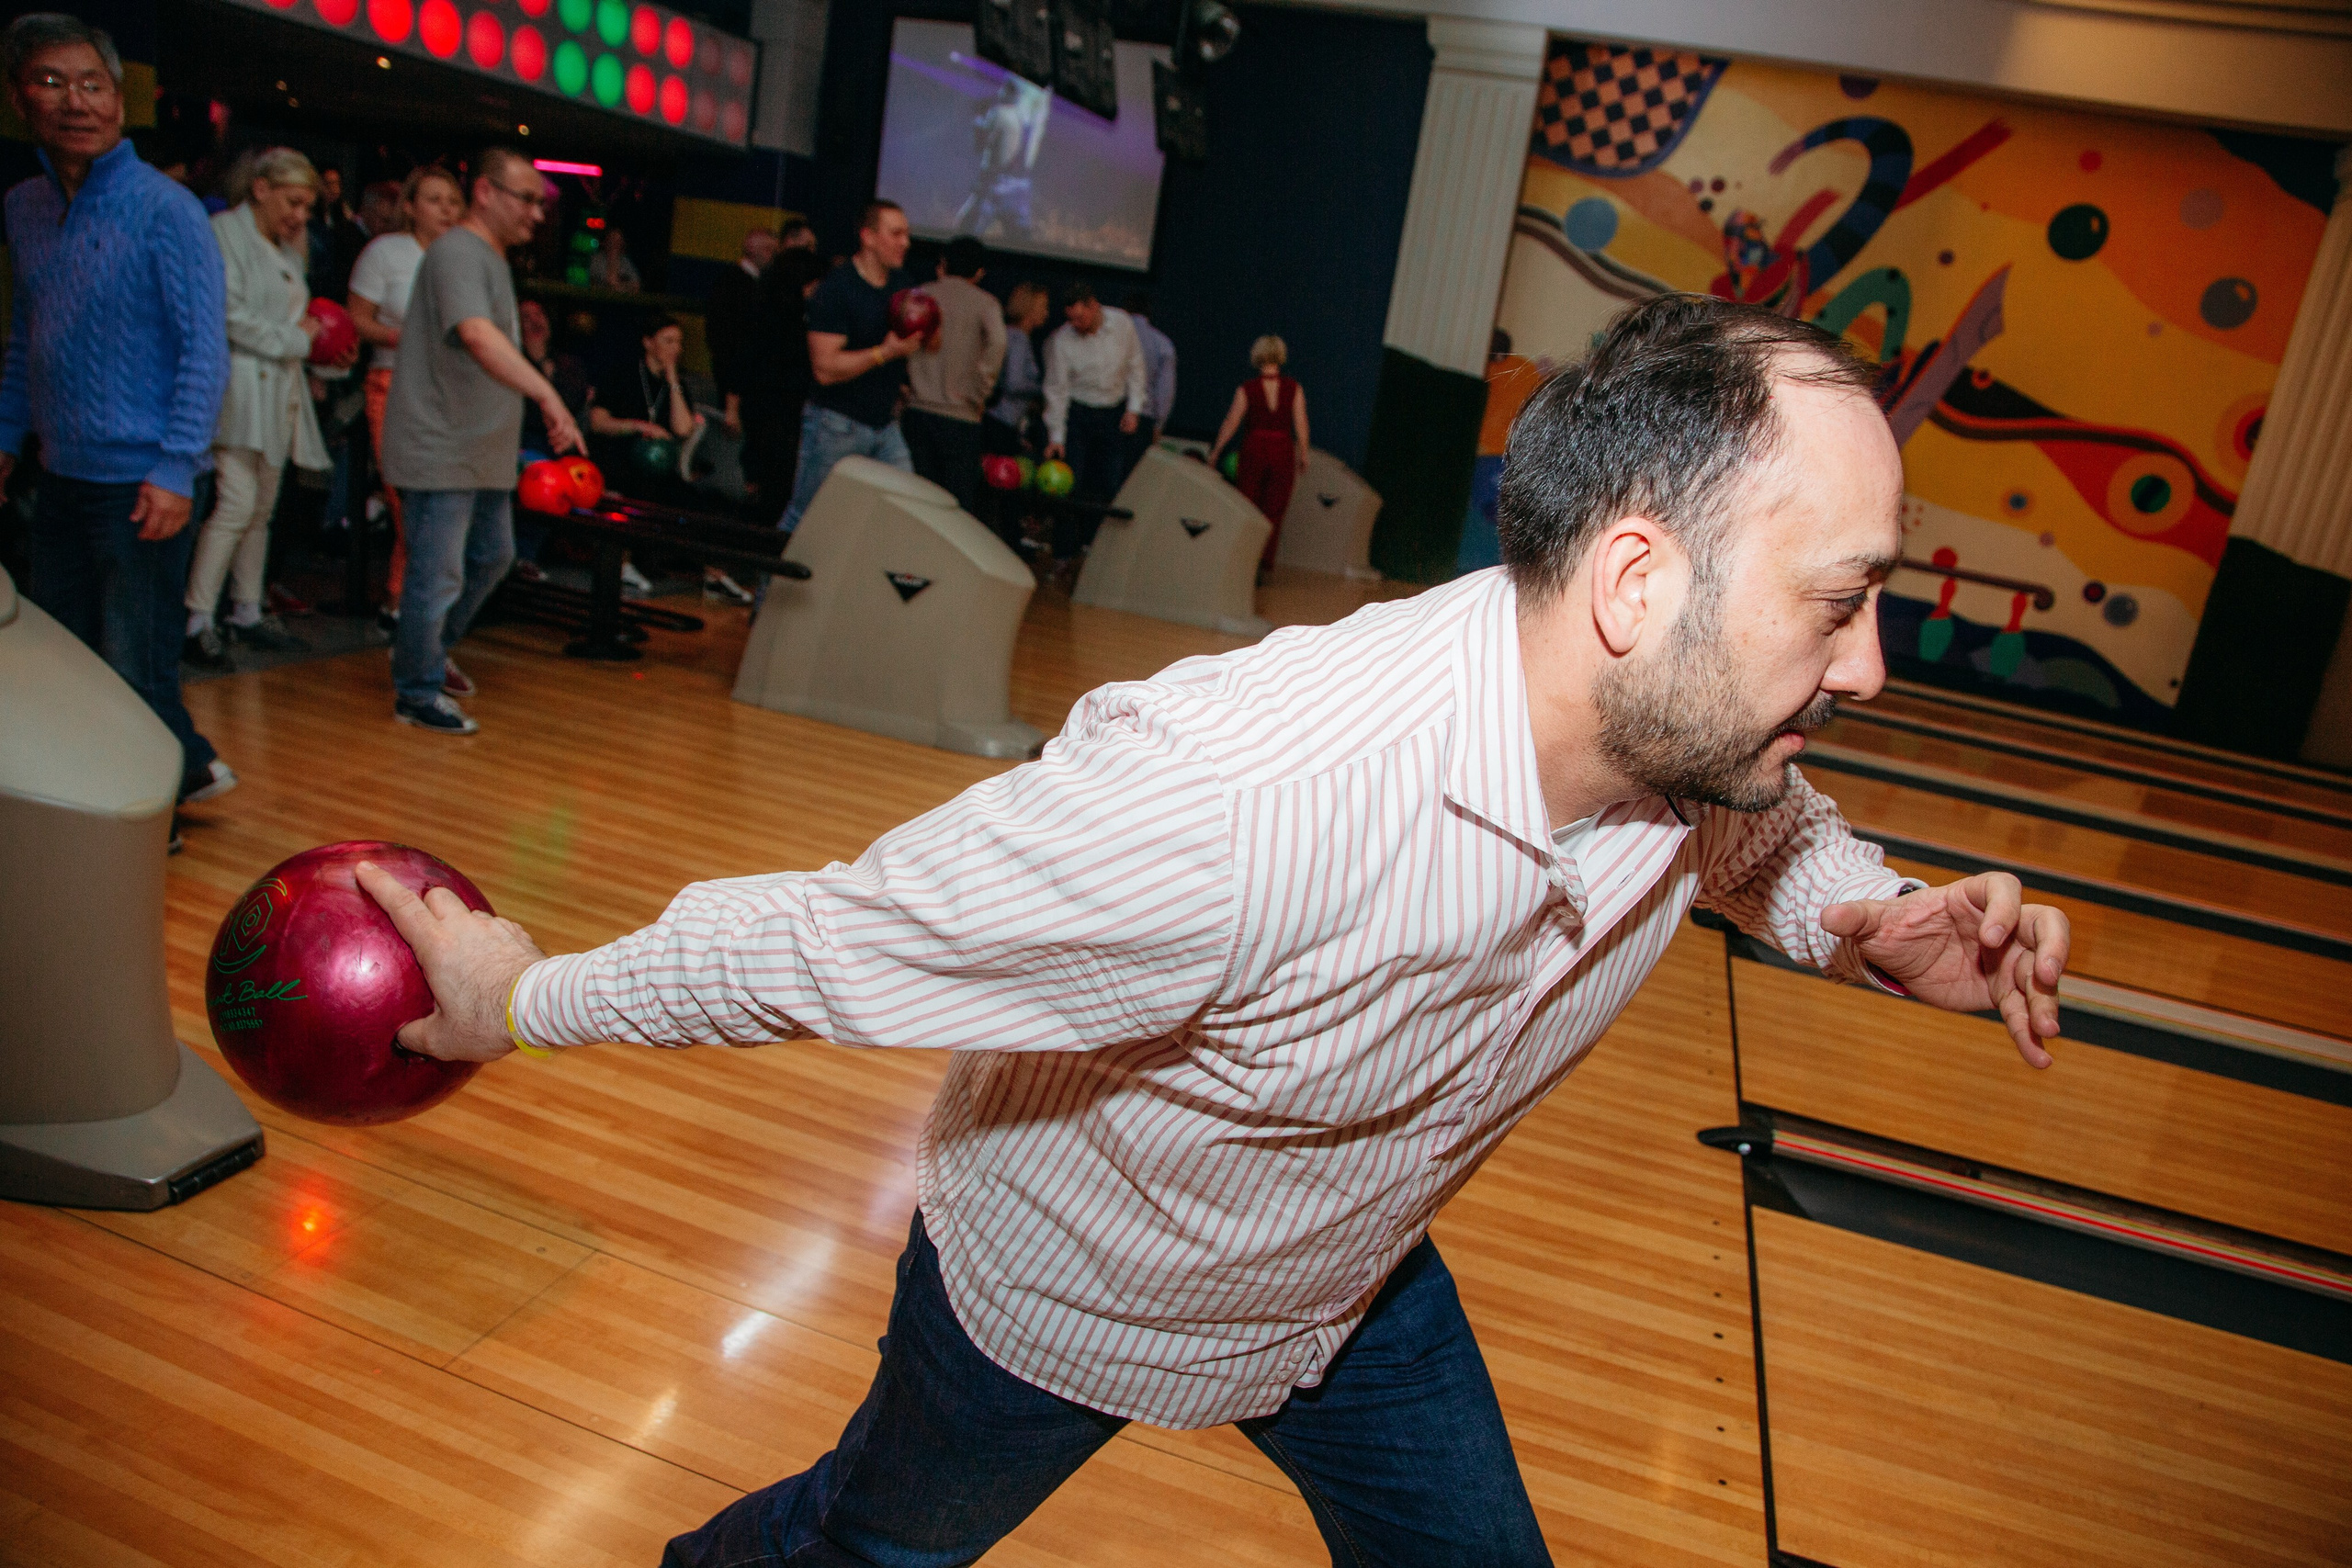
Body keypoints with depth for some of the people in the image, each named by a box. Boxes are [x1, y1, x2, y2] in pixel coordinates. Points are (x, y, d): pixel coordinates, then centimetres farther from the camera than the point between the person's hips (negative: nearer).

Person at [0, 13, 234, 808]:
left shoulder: (164, 209, -9)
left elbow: (204, 349, -12)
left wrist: (176, 472, -18)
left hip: (143, 483, -7)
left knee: (135, 667, 1)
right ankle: (190, 767, 28)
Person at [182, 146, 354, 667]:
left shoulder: (287, 249, 20)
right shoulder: (224, 232, -5)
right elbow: (231, 317, -15)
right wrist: (295, 338, -9)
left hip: (281, 389, 8)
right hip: (241, 385, -8)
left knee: (262, 508, 10)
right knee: (237, 503, -13)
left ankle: (248, 613, 17)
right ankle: (196, 621, -8)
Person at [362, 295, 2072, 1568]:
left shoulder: (1701, 739, -21)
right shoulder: (1234, 800, -46)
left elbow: (1773, 829, 6)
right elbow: (830, 941, -31)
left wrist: (1874, 920, -17)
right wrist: (531, 998, -16)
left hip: (1354, 1283, 5)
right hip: (1065, 1294, -4)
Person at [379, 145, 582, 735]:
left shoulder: (492, 257, 16)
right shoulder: (458, 253, -18)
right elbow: (477, 335, -36)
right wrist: (547, 394, -47)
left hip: (483, 451, 10)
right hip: (440, 450, -10)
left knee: (492, 556, 22)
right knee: (437, 577, -3)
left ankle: (427, 652, 38)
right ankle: (417, 693, 10)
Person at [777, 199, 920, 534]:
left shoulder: (903, 285, 9)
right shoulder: (836, 289, -12)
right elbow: (825, 368, -19)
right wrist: (887, 352, -22)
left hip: (885, 426, 6)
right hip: (837, 425, -6)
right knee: (803, 519, 3)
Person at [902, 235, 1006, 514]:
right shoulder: (984, 303, -2)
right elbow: (996, 344, -20)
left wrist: (904, 386, 13)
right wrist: (978, 394, -10)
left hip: (915, 412, 4)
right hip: (959, 417, -4)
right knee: (960, 507, 1)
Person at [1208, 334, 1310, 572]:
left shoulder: (1247, 389, -6)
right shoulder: (1294, 389, -3)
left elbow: (1231, 423, -4)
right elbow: (1301, 424, -4)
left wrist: (1216, 451, 5)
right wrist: (1303, 455, 7)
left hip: (1253, 450, -1)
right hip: (1283, 453, 1)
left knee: (1247, 506, 12)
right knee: (1274, 509, 9)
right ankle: (1266, 559, 8)